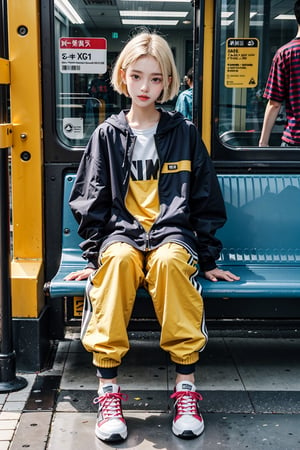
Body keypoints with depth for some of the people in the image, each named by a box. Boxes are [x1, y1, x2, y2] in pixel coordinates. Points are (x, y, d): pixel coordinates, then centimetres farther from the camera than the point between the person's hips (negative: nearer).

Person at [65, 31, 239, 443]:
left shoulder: (185, 134, 8)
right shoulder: (107, 135, 9)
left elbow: (206, 200, 11)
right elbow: (90, 201, 10)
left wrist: (209, 259, 7)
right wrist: (93, 256, 0)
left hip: (172, 232, 0)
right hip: (121, 232, 1)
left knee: (170, 260, -36)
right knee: (119, 258, -36)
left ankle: (186, 388, -28)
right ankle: (108, 391, -32)